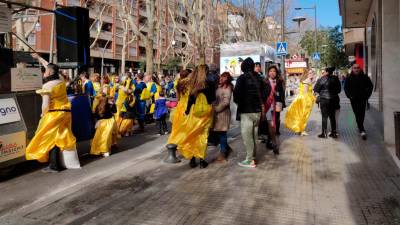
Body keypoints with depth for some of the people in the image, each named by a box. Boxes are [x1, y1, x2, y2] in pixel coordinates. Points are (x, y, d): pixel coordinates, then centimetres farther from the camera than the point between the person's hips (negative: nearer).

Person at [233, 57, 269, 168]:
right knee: (254, 135, 16)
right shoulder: (259, 78, 7)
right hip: (257, 110, 7)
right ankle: (253, 157, 25)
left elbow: (237, 92, -21)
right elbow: (266, 90, 12)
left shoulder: (242, 78, -12)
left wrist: (238, 102, -3)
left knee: (247, 136, -1)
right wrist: (261, 102, 15)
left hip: (246, 111, -6)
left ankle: (250, 160, 3)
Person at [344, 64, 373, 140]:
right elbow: (346, 88, 5)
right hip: (354, 99, -1)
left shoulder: (365, 77, 1)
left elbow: (370, 86, 8)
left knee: (362, 114, 3)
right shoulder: (349, 78, 0)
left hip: (362, 99, 1)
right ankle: (362, 131, 2)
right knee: (357, 114, -2)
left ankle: (360, 127, 20)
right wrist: (349, 96, -6)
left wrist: (367, 95, -1)